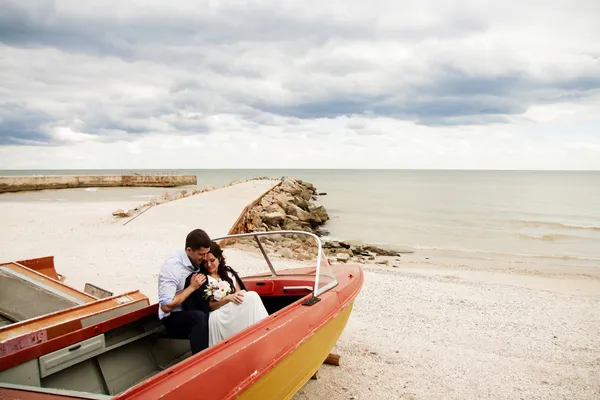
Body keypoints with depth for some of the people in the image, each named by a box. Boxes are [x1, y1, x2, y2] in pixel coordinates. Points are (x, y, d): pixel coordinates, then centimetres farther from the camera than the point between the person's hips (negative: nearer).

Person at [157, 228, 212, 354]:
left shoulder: (197, 259, -5)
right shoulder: (172, 266, -23)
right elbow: (166, 306, -22)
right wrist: (191, 287, -22)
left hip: (193, 310, 7)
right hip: (173, 318, -7)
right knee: (199, 317, -36)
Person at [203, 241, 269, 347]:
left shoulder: (229, 273, 16)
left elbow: (240, 293, 13)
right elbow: (210, 306, -4)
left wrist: (240, 294, -12)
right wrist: (227, 298, -21)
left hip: (237, 311, 3)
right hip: (218, 316, -3)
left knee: (252, 296, -25)